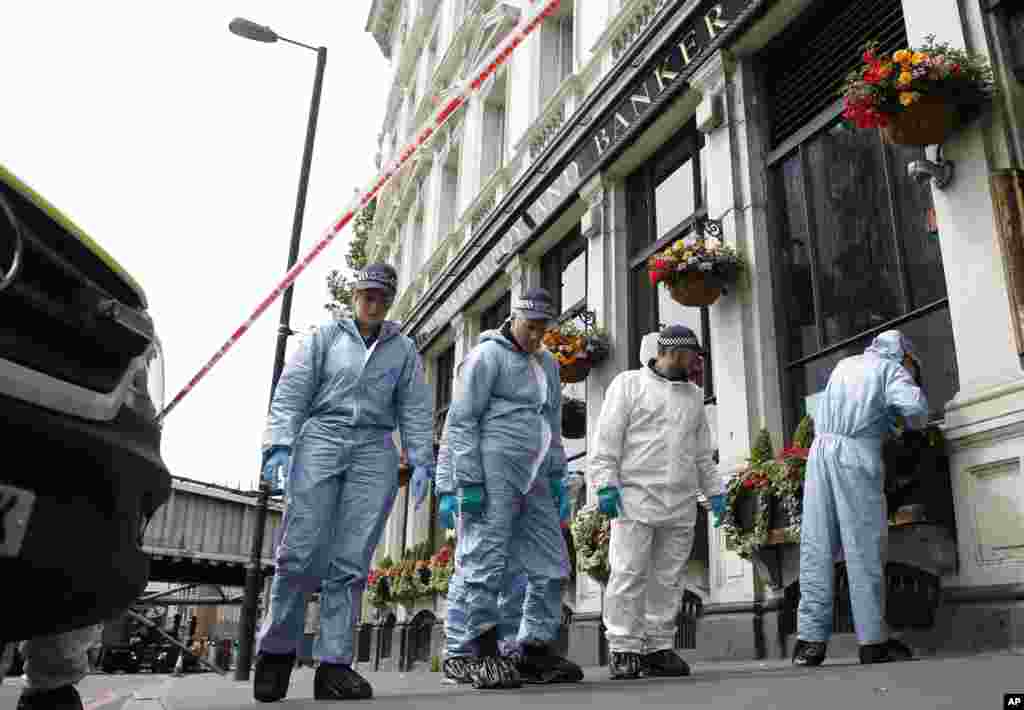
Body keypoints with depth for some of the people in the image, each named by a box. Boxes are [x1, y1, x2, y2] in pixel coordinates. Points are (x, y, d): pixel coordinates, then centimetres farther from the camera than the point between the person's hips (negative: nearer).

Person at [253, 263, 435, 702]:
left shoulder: (404, 350, 17)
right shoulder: (326, 337, 12)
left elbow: (416, 410, 12)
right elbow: (291, 393, 5)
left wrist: (421, 461, -1)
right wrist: (279, 444, -8)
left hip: (375, 453, 1)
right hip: (320, 441, -1)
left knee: (351, 562, -5)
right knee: (301, 552, -9)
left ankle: (333, 663, -2)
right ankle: (276, 649, 9)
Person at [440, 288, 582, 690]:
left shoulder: (547, 365, 22)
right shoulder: (488, 355, -1)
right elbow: (461, 420, -8)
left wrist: (556, 477, 18)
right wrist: (468, 480, -15)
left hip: (532, 479, 8)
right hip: (491, 474, -8)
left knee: (551, 564, 7)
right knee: (484, 563, -8)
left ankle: (534, 648, 18)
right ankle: (469, 653, 0)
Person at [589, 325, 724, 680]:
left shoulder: (694, 395, 20)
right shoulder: (629, 383, 3)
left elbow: (703, 451, 24)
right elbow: (607, 438, -3)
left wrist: (715, 490, 15)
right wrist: (606, 485, -12)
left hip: (681, 504, 5)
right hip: (636, 497, -5)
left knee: (668, 580, 5)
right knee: (629, 575, -6)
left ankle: (658, 649, 13)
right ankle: (624, 651, 1)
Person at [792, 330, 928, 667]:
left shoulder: (845, 364, 25)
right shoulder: (892, 368, 8)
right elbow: (914, 405, -10)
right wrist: (915, 424, 13)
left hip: (820, 448, 5)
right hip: (856, 452, -5)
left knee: (816, 546, 1)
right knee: (864, 548, -1)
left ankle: (810, 638, -1)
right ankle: (873, 640, 3)